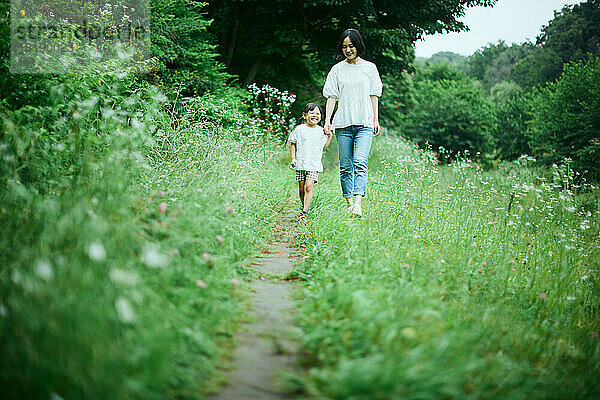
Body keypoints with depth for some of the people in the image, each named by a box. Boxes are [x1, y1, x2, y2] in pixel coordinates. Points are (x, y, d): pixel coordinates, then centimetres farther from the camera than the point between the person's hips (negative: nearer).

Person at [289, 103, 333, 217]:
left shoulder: (321, 131, 7)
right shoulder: (299, 129, 1)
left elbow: (323, 147, 14)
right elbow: (293, 144, 8)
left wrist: (329, 137, 2)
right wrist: (293, 158, -1)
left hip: (314, 164, -1)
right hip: (300, 163, 1)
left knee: (308, 186, -14)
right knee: (301, 188, 5)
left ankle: (305, 211, -15)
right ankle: (304, 206, 27)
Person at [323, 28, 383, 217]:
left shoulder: (369, 67, 9)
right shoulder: (337, 69, 9)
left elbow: (374, 95, 11)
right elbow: (331, 97, 7)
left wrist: (376, 120, 6)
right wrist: (327, 121, -3)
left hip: (364, 123, -1)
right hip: (343, 123, 1)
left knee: (360, 162, -17)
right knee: (345, 166, 3)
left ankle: (358, 204, -25)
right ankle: (349, 203, 13)